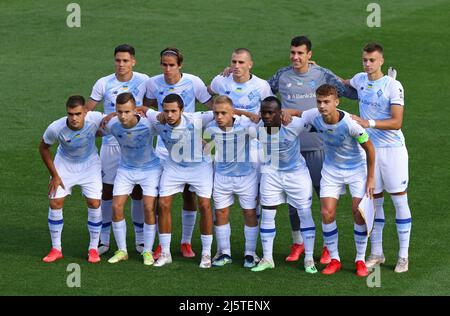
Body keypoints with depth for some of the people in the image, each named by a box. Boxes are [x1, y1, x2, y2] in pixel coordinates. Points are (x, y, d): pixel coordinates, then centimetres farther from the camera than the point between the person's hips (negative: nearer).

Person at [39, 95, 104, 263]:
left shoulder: (95, 119, -33)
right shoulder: (55, 128, -32)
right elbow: (43, 148, -11)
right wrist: (54, 175, -9)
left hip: (90, 164, 0)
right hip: (64, 163, 0)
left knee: (94, 203, -6)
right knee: (55, 203, -5)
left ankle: (93, 249, 11)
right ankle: (56, 249, 10)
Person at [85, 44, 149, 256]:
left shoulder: (143, 81, -2)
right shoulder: (104, 83, -2)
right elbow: (87, 110, 1)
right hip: (110, 143, 0)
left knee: (138, 190, 4)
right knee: (108, 189, 3)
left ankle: (140, 238, 15)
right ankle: (104, 239, 11)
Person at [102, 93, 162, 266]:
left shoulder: (148, 125, -30)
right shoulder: (112, 125, -21)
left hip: (150, 169, -3)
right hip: (126, 169, 3)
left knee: (149, 208, -10)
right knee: (116, 207, -5)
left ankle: (148, 251, 7)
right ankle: (122, 251, 10)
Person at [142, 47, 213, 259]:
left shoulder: (193, 82, -11)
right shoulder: (153, 83, -5)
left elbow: (212, 105, -1)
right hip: (163, 147, 1)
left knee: (189, 195, 4)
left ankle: (186, 242, 17)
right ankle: (162, 244, 10)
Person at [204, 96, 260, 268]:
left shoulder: (245, 124, -22)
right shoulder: (210, 128, -13)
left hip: (246, 175, -2)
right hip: (222, 175, 2)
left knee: (250, 213, 4)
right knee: (221, 213, 5)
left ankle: (250, 254, 16)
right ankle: (224, 253, 18)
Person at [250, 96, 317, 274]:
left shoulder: (294, 124, -26)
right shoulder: (257, 127, -17)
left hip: (297, 173, -2)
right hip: (271, 174, 2)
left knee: (305, 214, 2)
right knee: (267, 215, 3)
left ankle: (309, 259, 12)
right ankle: (267, 259, 15)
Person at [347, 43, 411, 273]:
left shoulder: (393, 86, -12)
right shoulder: (359, 80, 6)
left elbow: (396, 122, -18)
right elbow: (344, 84, 32)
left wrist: (368, 123, -27)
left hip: (393, 150, -5)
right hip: (369, 149, 5)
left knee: (399, 200, -1)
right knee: (374, 201, 9)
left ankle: (403, 256, 4)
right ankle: (376, 253, 18)